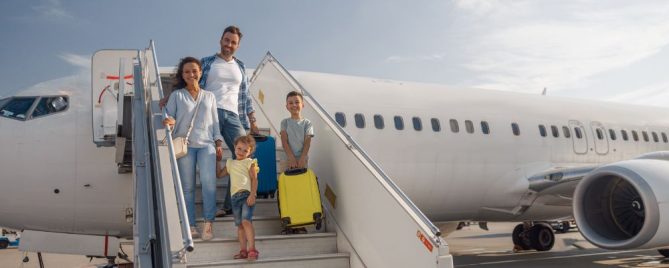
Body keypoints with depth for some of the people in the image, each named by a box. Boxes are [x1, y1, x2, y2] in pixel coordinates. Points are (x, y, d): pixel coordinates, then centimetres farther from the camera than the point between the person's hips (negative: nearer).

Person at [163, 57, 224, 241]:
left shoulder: (209, 97, 17)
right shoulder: (176, 95, 10)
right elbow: (169, 116, 4)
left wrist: (218, 142, 8)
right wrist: (169, 122, -20)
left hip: (206, 144, 1)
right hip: (185, 145, -1)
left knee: (209, 182, -16)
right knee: (187, 187, -1)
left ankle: (208, 222, -9)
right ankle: (191, 225, 5)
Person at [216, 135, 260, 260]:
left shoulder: (250, 162, 5)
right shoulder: (230, 163, 22)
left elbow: (254, 179, -3)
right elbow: (219, 174, 32)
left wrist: (252, 195, -15)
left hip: (247, 195, -6)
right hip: (235, 197, 6)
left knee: (246, 221, -19)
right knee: (239, 225, 5)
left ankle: (252, 249, -20)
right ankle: (243, 250, 9)